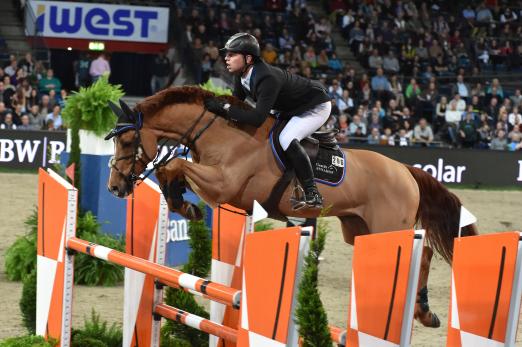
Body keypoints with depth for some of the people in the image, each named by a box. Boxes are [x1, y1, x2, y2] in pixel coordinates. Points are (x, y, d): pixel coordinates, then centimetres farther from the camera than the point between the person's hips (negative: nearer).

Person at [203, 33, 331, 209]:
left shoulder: (267, 78, -37)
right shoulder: (241, 75, -9)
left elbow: (257, 118, -42)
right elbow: (237, 102, 2)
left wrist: (224, 107, -39)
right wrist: (220, 106, -17)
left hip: (316, 107, -10)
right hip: (291, 108, 10)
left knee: (286, 140, -29)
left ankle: (312, 194, -24)